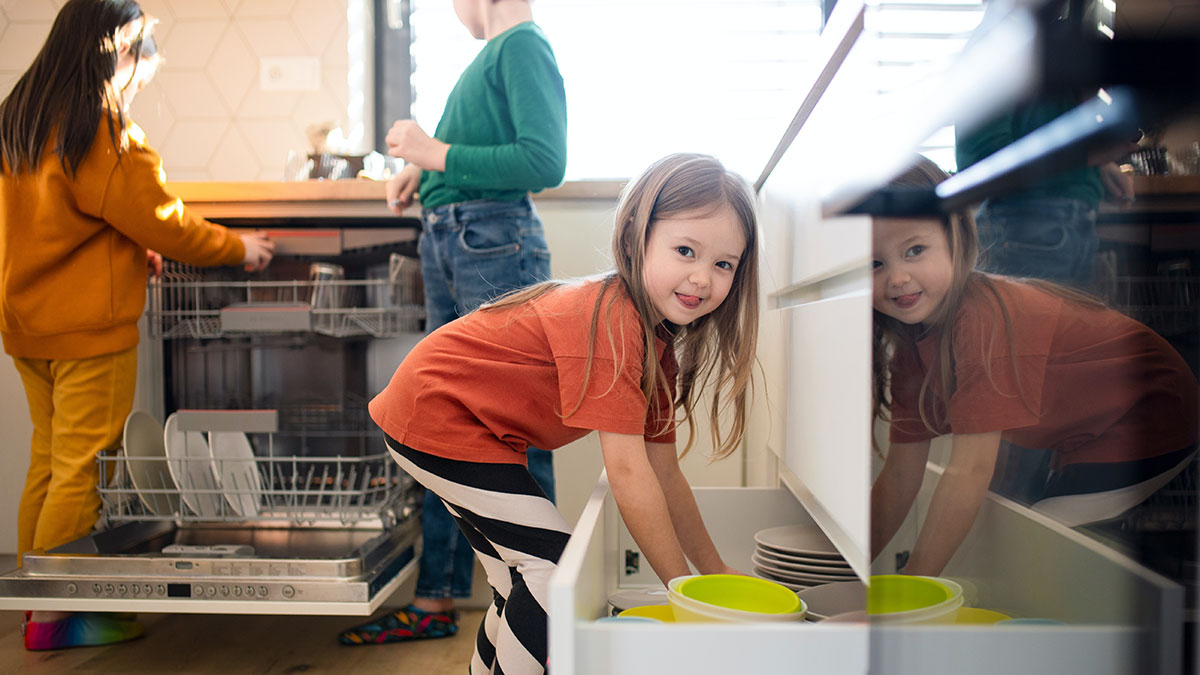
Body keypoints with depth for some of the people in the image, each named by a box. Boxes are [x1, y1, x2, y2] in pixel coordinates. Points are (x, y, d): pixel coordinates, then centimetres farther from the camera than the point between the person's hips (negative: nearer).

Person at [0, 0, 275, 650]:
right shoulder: (104, 131, -16)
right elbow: (161, 219, -12)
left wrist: (134, 250, 19)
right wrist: (237, 247, 1)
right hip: (88, 327, -9)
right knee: (82, 471, 0)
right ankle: (55, 616, 7)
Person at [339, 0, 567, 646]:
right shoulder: (492, 53, 19)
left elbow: (545, 162, -19)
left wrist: (437, 154, -13)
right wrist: (422, 171, 10)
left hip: (497, 244, -10)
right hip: (445, 245, 10)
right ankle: (435, 601, 24)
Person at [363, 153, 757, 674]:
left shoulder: (657, 341, 1)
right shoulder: (611, 319, -29)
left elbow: (663, 473, 6)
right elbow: (628, 472, -29)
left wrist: (716, 572, 7)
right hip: (433, 412, -10)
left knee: (526, 588, 17)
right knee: (558, 568, -13)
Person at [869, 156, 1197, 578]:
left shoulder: (984, 317, -34)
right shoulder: (907, 344, -8)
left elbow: (970, 471, -36)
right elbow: (899, 475, -5)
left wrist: (911, 585, -35)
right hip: (1078, 438, 8)